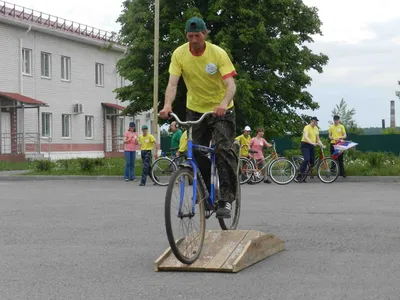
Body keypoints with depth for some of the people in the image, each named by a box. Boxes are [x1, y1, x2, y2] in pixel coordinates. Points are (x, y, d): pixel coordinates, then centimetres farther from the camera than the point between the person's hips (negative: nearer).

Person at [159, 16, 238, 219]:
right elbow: (172, 84, -19)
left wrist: (223, 104, -46)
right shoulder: (179, 54, -12)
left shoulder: (218, 53, -18)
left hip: (220, 110, -3)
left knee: (223, 149, -19)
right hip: (195, 110, 3)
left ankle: (227, 197, -13)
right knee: (197, 155, 1)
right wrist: (167, 105, -38)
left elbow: (231, 85, -26)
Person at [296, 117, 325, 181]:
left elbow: (318, 139, 17)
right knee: (306, 159, -25)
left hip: (312, 146, 8)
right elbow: (305, 137, -27)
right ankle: (300, 174, -20)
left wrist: (322, 145, 0)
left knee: (312, 161, 3)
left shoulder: (316, 128, 13)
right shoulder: (307, 127, -11)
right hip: (305, 145, -8)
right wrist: (312, 143, -40)